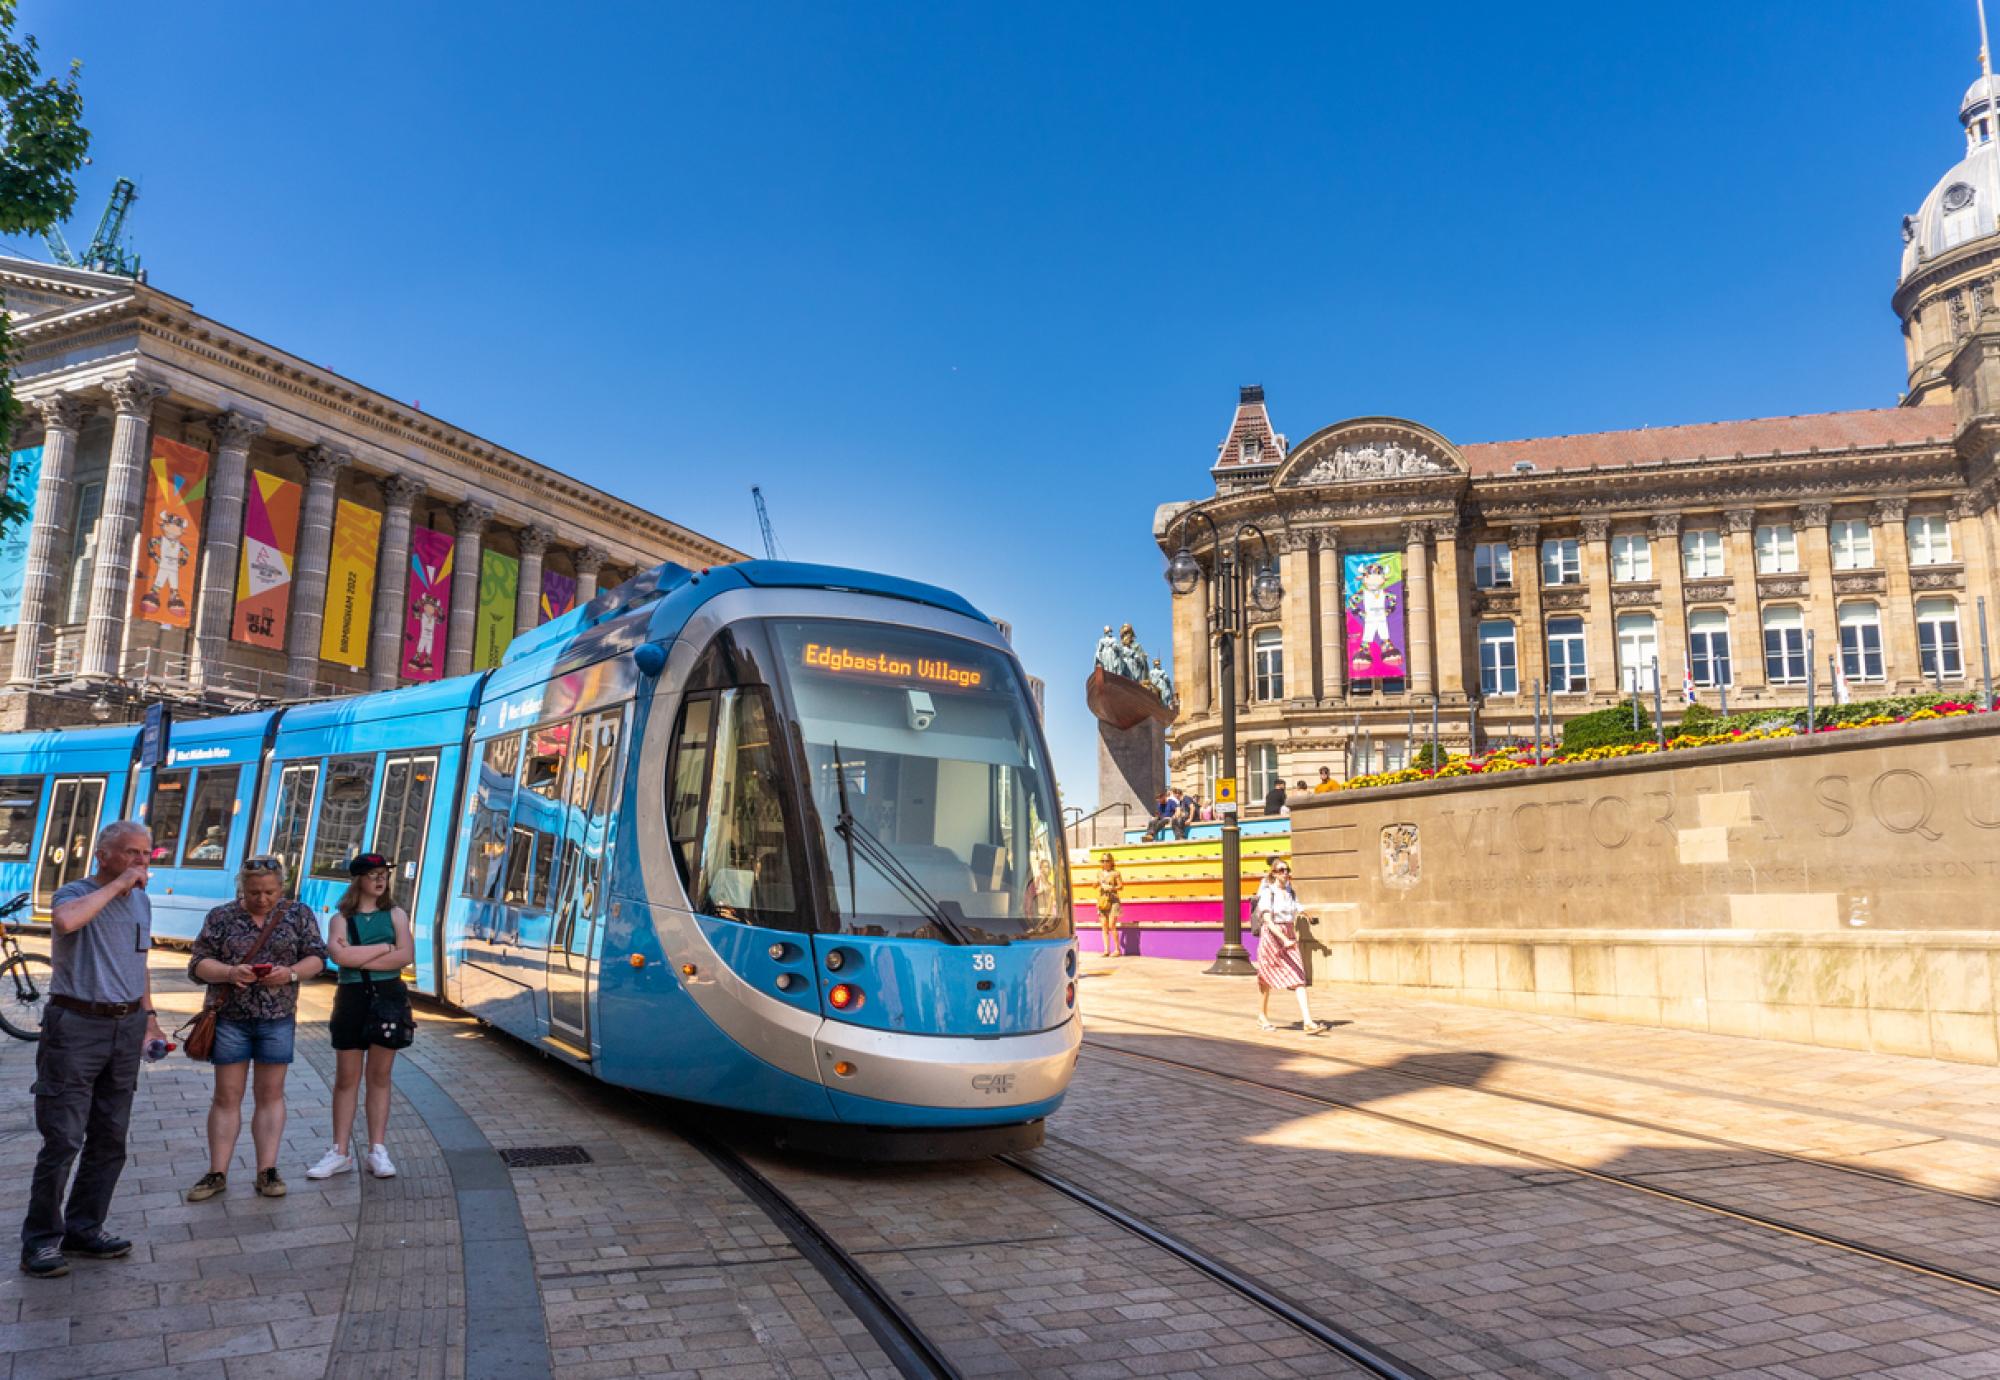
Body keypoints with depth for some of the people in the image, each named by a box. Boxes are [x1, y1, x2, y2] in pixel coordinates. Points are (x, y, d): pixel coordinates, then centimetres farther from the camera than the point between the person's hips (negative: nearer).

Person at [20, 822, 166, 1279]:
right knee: (63, 1140, -4)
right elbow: (65, 921, -35)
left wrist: (149, 1017, 17)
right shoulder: (75, 893, -9)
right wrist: (115, 885, -26)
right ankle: (41, 1240, 8)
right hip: (77, 1027, -7)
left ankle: (84, 1229, 22)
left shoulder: (141, 901, 13)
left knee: (109, 1139, 11)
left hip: (126, 1027, 7)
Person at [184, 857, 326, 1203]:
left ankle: (267, 1170, 11)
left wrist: (291, 973, -19)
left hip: (277, 1019, 0)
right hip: (230, 1018, 0)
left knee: (271, 1094, 6)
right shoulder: (221, 917, 2)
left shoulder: (298, 914, 2)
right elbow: (198, 964, 0)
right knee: (227, 1096, 5)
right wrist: (229, 972, -20)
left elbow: (317, 957, 1)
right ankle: (218, 1173, 13)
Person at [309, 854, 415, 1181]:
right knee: (346, 1078, 5)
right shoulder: (341, 918, 3)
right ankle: (340, 1152, 12)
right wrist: (384, 947, -10)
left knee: (379, 1076, 6)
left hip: (389, 997, 0)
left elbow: (406, 955, -10)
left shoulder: (395, 914, 5)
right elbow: (340, 955, -16)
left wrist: (358, 957, -12)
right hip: (352, 998, 0)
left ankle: (377, 1150, 11)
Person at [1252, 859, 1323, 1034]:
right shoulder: (1268, 893, -11)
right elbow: (1268, 921, -21)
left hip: (1289, 938, 5)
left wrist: (1294, 937, 16)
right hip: (1271, 936, -5)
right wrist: (1284, 939, -31)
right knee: (1267, 979, 12)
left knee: (1299, 979, -10)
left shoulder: (1291, 893, 7)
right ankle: (1262, 1016, 32)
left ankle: (1308, 1022, -19)